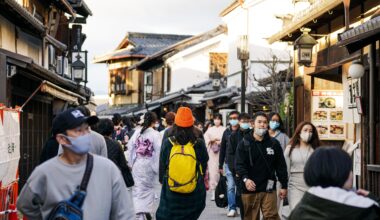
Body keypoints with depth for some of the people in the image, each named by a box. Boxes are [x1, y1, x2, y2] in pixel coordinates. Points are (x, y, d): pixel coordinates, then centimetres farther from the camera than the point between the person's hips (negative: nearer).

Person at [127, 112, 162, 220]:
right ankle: (146, 210, 18)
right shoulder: (155, 134, -13)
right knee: (149, 188, 15)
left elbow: (130, 147, 5)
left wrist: (132, 162, 15)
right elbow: (159, 151, -17)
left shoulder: (137, 132, 0)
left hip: (137, 165, 3)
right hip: (149, 165, -3)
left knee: (138, 189, 9)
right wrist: (158, 167, -9)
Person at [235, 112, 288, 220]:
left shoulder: (274, 143, 7)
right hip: (249, 188, 0)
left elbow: (281, 166, 10)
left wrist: (284, 185, 8)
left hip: (269, 189, 0)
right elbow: (239, 164, -8)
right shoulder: (244, 144, 1)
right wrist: (245, 178, -25)